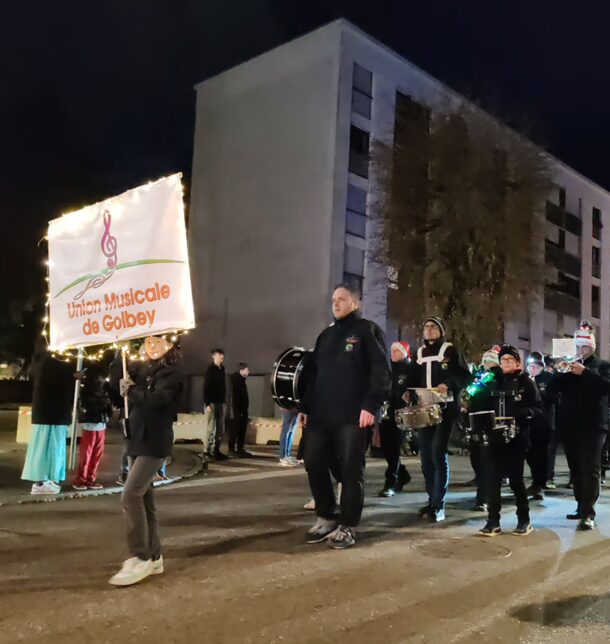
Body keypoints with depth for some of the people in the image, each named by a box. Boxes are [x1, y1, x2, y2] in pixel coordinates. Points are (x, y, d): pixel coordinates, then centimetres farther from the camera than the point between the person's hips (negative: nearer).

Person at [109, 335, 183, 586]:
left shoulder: (171, 373, -11)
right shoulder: (145, 370, 13)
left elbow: (155, 400, -25)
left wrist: (132, 390, -11)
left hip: (154, 444, -9)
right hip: (138, 441, 9)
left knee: (130, 496, -14)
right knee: (143, 498, 11)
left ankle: (141, 558, -6)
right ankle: (153, 556, 21)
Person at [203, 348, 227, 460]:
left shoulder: (222, 369, 14)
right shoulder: (210, 369, -6)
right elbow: (206, 387, -11)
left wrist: (224, 400, 10)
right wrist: (207, 403, -17)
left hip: (220, 402, 7)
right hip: (212, 402, -7)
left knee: (220, 429, 6)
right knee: (210, 428, -6)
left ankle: (215, 450, 12)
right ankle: (206, 451, 0)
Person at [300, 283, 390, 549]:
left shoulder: (367, 330, 1)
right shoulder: (325, 335, 21)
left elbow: (381, 372, -9)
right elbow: (313, 374, 22)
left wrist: (371, 405, -18)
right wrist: (306, 407, 15)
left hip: (352, 416, -6)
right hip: (320, 415, 7)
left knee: (351, 469, 0)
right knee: (314, 464, 6)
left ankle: (347, 526, 11)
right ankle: (325, 517, 22)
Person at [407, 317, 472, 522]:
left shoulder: (450, 351, 1)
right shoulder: (419, 353, 17)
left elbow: (466, 376, -5)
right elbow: (413, 380, 19)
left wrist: (448, 384, -21)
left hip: (444, 408, -5)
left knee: (438, 452, -13)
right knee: (425, 454, 6)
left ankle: (439, 504, -10)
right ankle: (432, 499, 18)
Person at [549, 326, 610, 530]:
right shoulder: (569, 365, 15)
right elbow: (553, 387, 3)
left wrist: (584, 372, -19)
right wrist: (564, 371, -12)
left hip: (592, 426, -5)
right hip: (569, 426, 5)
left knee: (590, 469, -9)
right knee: (576, 469, 10)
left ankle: (588, 514, -12)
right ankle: (582, 507, 19)